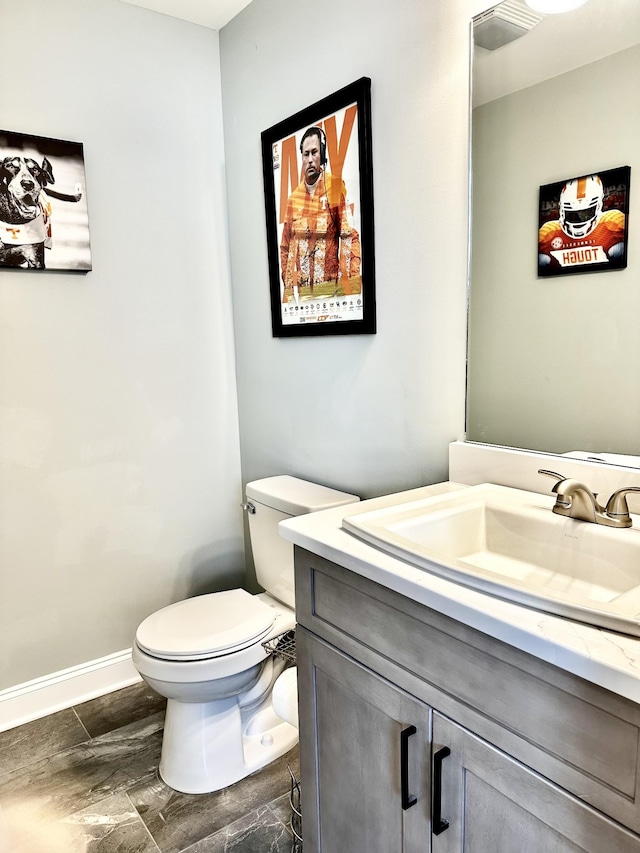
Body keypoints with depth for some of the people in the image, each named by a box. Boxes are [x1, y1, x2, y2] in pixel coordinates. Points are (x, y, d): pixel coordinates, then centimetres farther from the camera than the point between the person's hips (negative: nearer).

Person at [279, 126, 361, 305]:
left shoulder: (335, 187, -1)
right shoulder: (293, 198, 10)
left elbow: (350, 237, -7)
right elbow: (285, 247, 14)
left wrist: (352, 282, -16)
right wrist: (288, 287, 6)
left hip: (328, 287, -3)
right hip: (298, 289, 3)